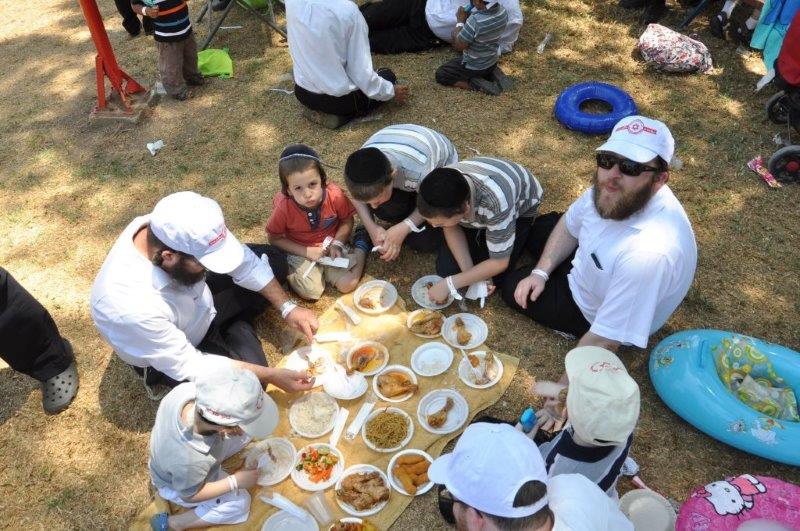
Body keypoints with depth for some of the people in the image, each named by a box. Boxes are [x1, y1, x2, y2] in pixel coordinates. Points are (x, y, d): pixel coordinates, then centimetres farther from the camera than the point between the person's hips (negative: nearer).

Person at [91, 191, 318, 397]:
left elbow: (241, 258, -13)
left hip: (199, 303, 5)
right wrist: (271, 375, -30)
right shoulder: (134, 308, -43)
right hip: (172, 358, -5)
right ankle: (236, 333, 7)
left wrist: (287, 307, -19)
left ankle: (237, 327, 13)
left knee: (273, 259, 0)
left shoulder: (169, 230, -28)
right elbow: (187, 367, -30)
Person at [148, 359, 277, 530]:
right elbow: (189, 495, -24)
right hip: (177, 485, -5)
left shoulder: (187, 388, -37)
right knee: (240, 503, -3)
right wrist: (234, 481, -19)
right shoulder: (190, 461, -47)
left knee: (244, 435, 3)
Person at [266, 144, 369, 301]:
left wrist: (336, 244, -18)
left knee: (347, 284, -11)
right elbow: (275, 239, -11)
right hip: (301, 253, -1)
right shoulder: (283, 207, -25)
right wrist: (307, 252, -18)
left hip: (330, 245, 1)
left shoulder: (335, 195, -23)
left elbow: (347, 220, -3)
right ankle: (289, 271, 11)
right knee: (311, 292, -18)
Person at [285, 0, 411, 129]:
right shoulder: (348, 10, -25)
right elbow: (362, 75, -19)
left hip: (301, 92, 6)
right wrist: (392, 91, -2)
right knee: (388, 76, 21)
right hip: (338, 98, -6)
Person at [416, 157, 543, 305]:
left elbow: (499, 263, -31)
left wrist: (449, 284, -30)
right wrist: (469, 272, -25)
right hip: (477, 206, 3)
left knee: (493, 278, -15)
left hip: (520, 207, -3)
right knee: (445, 268, -8)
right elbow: (452, 229, -12)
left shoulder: (496, 203, -44)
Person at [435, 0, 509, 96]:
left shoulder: (475, 21, -37)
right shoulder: (503, 11, -13)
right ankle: (492, 73, 10)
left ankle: (476, 84, -4)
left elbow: (458, 46, -23)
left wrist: (460, 20, -14)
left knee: (440, 74, 10)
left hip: (474, 67, -7)